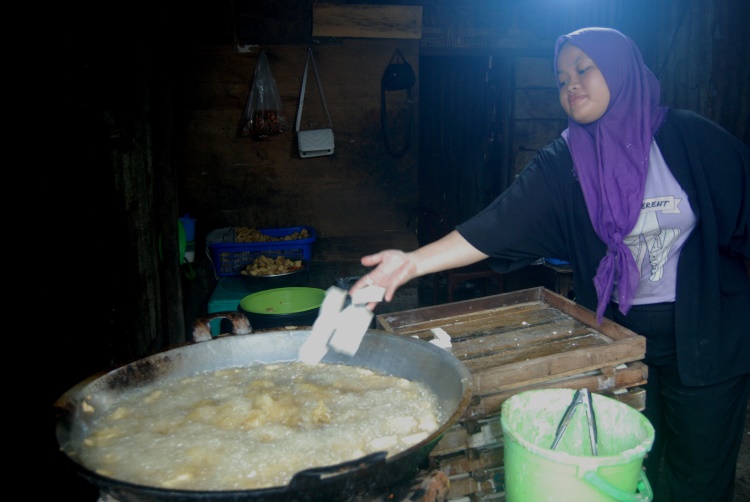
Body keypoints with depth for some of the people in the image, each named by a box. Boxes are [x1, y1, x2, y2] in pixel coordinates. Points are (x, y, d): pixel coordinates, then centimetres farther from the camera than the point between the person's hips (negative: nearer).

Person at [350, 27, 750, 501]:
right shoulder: (563, 163, -7)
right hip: (618, 332, 1)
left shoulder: (692, 138, -8)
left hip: (709, 335, -1)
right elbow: (501, 222, -18)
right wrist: (413, 261, -29)